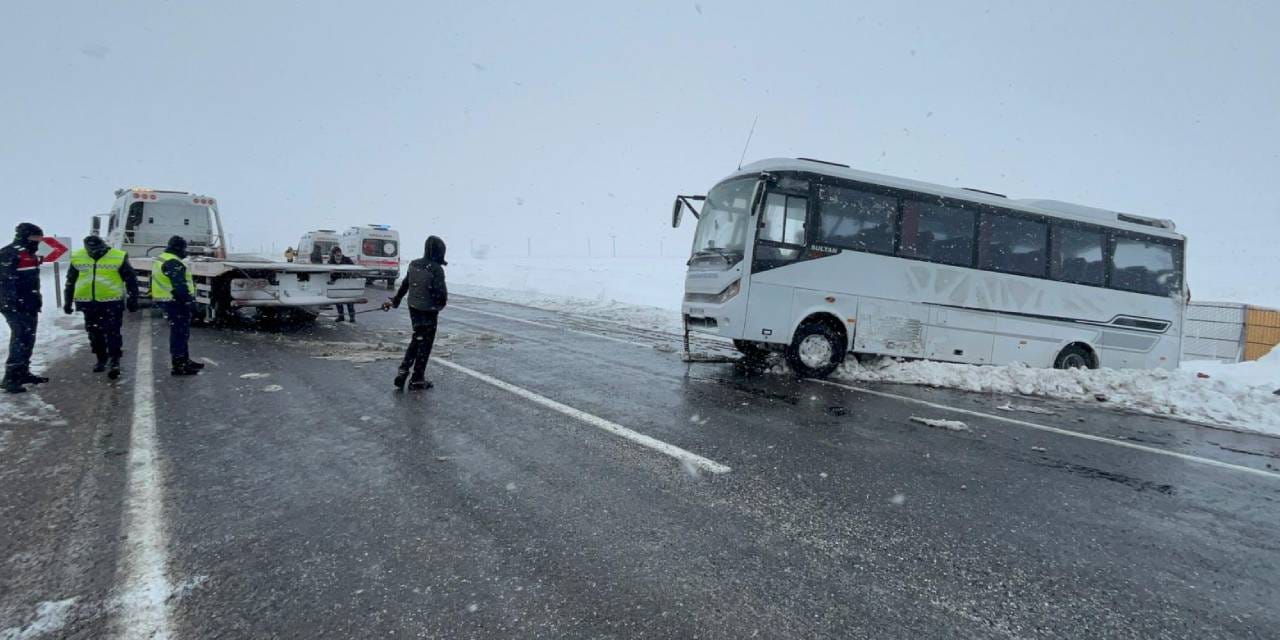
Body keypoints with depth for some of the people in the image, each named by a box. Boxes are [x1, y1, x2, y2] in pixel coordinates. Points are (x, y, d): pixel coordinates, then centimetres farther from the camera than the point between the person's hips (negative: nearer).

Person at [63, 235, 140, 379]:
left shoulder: (118, 257, -7)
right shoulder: (77, 258, 4)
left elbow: (131, 279, 0)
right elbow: (70, 281, 15)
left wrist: (132, 300, 0)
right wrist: (68, 301, 16)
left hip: (111, 302, -4)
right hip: (88, 303, 4)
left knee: (112, 333, -5)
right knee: (94, 333, 13)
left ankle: (114, 361, 1)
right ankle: (101, 358, 27)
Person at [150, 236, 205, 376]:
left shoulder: (161, 259, 17)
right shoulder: (173, 263, -18)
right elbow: (179, 285, -26)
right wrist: (189, 300, -23)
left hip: (167, 300, 11)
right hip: (176, 302, -11)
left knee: (180, 333, 19)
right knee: (179, 333, -7)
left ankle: (185, 360, 28)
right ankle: (179, 366, -4)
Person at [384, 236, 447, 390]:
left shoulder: (414, 265, 3)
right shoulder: (436, 269, -19)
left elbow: (404, 285, 13)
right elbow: (441, 292, -19)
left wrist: (394, 301, 26)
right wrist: (441, 304, 4)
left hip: (413, 308, 7)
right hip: (429, 311, -7)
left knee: (417, 338, 22)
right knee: (425, 343, 5)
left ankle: (403, 370, 15)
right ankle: (417, 379, 12)